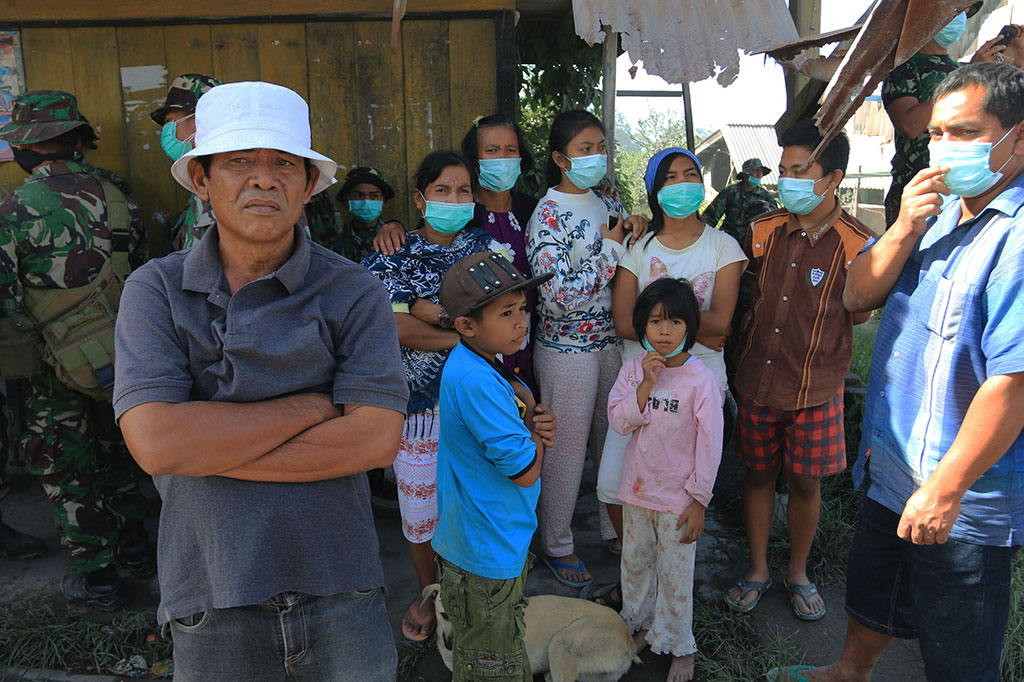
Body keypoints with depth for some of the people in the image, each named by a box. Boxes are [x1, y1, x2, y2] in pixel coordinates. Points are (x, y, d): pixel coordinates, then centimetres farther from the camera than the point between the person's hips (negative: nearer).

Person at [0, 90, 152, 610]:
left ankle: (96, 577, 21)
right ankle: (134, 546, 35)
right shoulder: (116, 199, -1)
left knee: (67, 470, 10)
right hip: (120, 357, 5)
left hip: (55, 367, -4)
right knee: (114, 450, 22)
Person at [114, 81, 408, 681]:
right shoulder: (155, 290, -4)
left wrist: (207, 447, -16)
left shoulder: (354, 292, -7)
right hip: (210, 604, 1)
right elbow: (155, 440, -16)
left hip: (340, 592, 0)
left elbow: (377, 439, -16)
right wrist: (314, 405, -14)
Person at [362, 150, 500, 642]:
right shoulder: (393, 257, -1)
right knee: (420, 503, 11)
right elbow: (400, 329, -13)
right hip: (419, 400, -1)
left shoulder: (485, 246, 5)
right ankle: (428, 592, 36)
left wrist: (430, 309, -16)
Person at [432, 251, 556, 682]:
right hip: (488, 552, -9)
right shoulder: (475, 380, -31)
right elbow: (525, 471, -28)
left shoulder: (480, 363, 1)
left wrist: (536, 422, -11)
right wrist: (532, 411, -11)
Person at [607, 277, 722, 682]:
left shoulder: (702, 380, -15)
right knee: (635, 562, 20)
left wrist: (699, 500, -11)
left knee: (675, 573, 9)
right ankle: (640, 624, 43)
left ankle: (678, 644, 30)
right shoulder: (634, 369, -3)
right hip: (637, 487, 4)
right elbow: (618, 421, -11)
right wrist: (646, 384, -22)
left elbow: (709, 445, -12)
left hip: (678, 497, -4)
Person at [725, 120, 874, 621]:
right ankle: (757, 570, 32)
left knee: (806, 483, 12)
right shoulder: (763, 231, 0)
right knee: (758, 474, 13)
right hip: (757, 380, 3)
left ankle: (798, 572, 34)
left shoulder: (858, 244, -10)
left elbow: (858, 314, -1)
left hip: (816, 390, -2)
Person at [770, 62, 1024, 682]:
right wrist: (905, 230, -13)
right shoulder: (936, 211, 6)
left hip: (966, 492, -7)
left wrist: (945, 489, -23)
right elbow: (857, 297, 4)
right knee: (871, 591, 29)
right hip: (889, 468, 8)